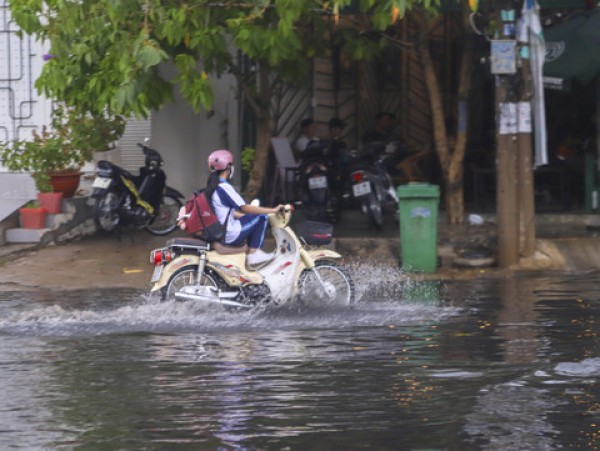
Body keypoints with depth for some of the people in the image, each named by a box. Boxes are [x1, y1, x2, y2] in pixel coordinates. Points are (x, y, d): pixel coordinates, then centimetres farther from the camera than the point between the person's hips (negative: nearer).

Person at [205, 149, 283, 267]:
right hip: (229, 235, -10)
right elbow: (245, 208, -22)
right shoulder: (224, 187, -17)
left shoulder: (212, 187, 12)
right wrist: (273, 210, -17)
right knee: (261, 217, -4)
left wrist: (247, 216, 27)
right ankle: (254, 252, -3)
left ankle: (251, 253, 17)